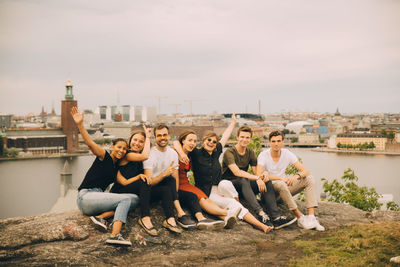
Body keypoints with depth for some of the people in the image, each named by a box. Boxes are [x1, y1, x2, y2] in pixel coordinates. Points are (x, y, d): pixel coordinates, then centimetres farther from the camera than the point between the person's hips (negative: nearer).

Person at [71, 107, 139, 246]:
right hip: (86, 196, -7)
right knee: (126, 199, -22)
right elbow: (90, 143, -17)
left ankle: (101, 216, -22)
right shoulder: (104, 156, -1)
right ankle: (115, 235, -36)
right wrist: (80, 124, -31)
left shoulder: (117, 166, 20)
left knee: (135, 199, -9)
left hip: (98, 197, 7)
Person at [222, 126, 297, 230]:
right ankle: (261, 214, -51)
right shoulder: (229, 153, -12)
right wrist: (257, 178, -32)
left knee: (266, 182, -19)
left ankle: (276, 218, -32)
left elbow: (256, 172, 4)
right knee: (243, 180, -38)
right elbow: (237, 172, -26)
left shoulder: (251, 153, 11)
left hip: (244, 186, 6)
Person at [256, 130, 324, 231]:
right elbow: (259, 176, -28)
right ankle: (300, 218, -31)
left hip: (285, 187, 5)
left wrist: (296, 176, -30)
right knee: (280, 184, -38)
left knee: (309, 179, -13)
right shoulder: (263, 156, -13)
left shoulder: (287, 153, -2)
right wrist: (281, 178, -31)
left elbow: (305, 171, -7)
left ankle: (311, 217, -26)